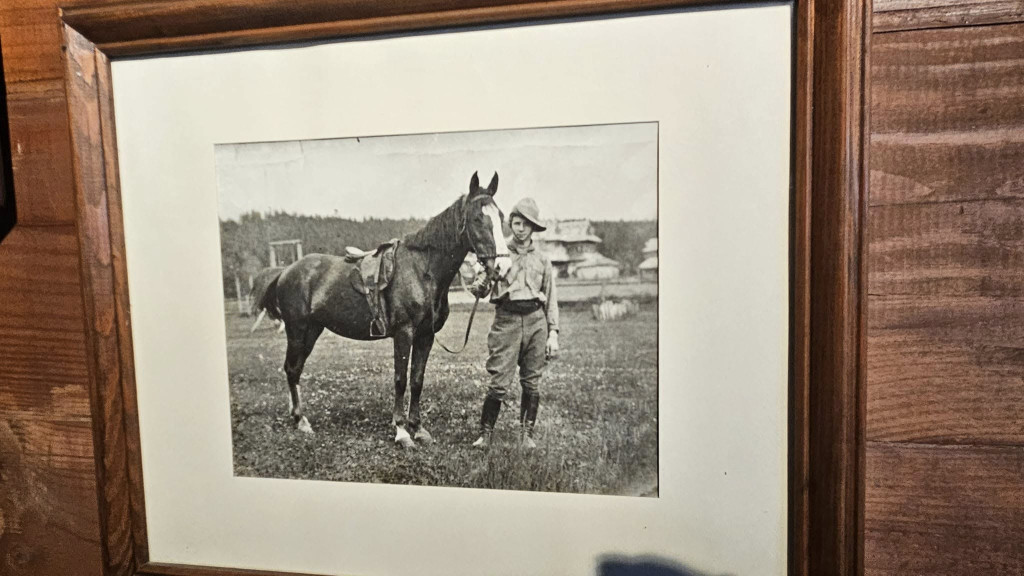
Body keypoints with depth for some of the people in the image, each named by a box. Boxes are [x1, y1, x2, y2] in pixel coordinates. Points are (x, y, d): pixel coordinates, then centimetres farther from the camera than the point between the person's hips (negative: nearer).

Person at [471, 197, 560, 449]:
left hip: (536, 320, 2)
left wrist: (553, 333, 5)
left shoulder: (542, 259, 11)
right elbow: (481, 292, 2)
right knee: (498, 382, -5)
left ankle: (527, 433, 20)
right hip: (506, 318, -2)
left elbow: (551, 299, 12)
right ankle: (486, 432, 8)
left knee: (532, 383, 7)